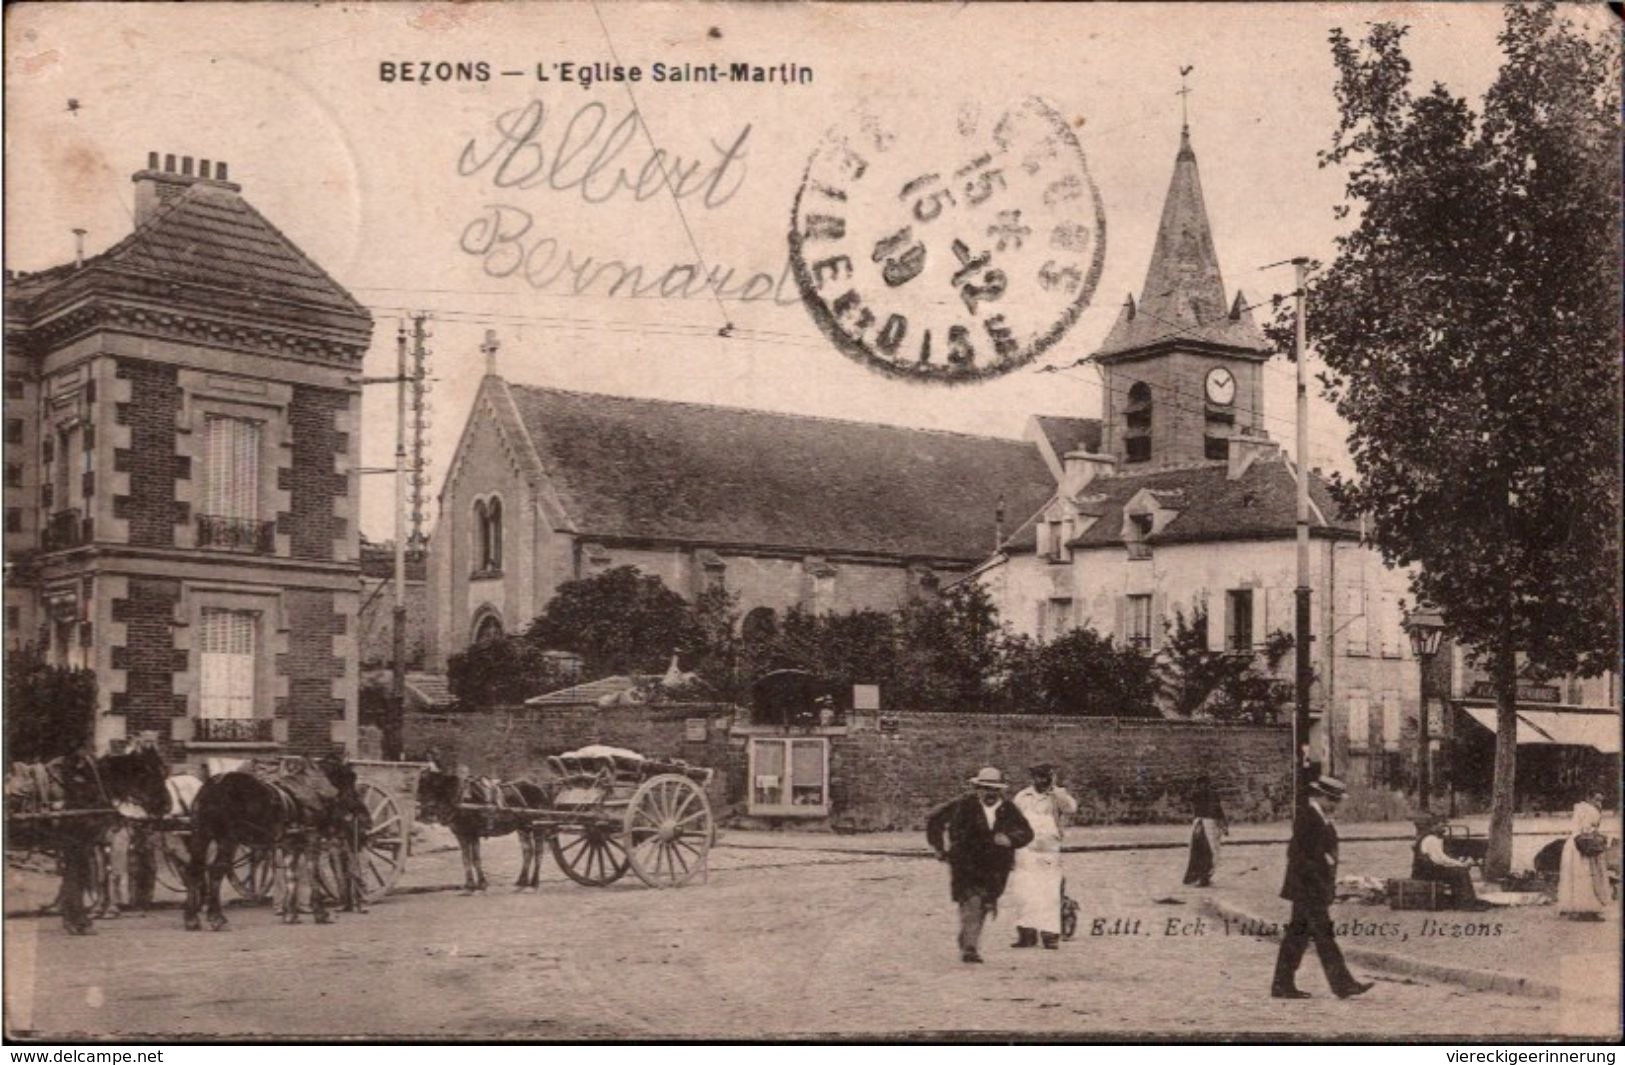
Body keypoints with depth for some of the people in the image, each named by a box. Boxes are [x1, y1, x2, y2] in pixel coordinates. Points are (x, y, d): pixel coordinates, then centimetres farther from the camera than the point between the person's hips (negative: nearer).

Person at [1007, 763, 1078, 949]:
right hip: (1024, 854, 2)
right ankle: (1027, 934, 2)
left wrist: (1054, 788, -18)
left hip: (1049, 856, -2)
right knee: (1022, 895, -4)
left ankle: (1051, 936, -4)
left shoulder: (1058, 796, 5)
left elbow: (1071, 807, -17)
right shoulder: (1022, 797, 11)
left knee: (1049, 897, -6)